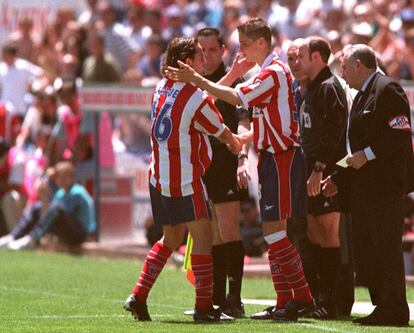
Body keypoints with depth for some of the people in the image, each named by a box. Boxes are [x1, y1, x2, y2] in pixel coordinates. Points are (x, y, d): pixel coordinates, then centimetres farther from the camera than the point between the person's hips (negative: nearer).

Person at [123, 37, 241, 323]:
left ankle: (138, 296, 13)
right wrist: (239, 145, 19)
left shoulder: (162, 88, 7)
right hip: (186, 180, -8)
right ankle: (204, 307, -5)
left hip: (158, 178, 8)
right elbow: (224, 134, -2)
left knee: (171, 238, 18)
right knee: (203, 237, -2)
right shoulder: (197, 98, -16)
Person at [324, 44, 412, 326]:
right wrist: (338, 178, 19)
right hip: (363, 186, 10)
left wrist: (367, 155, -19)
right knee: (364, 251, 10)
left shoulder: (387, 90, -10)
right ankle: (383, 306, 15)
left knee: (386, 248, -8)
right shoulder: (362, 95, 21)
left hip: (385, 185, -10)